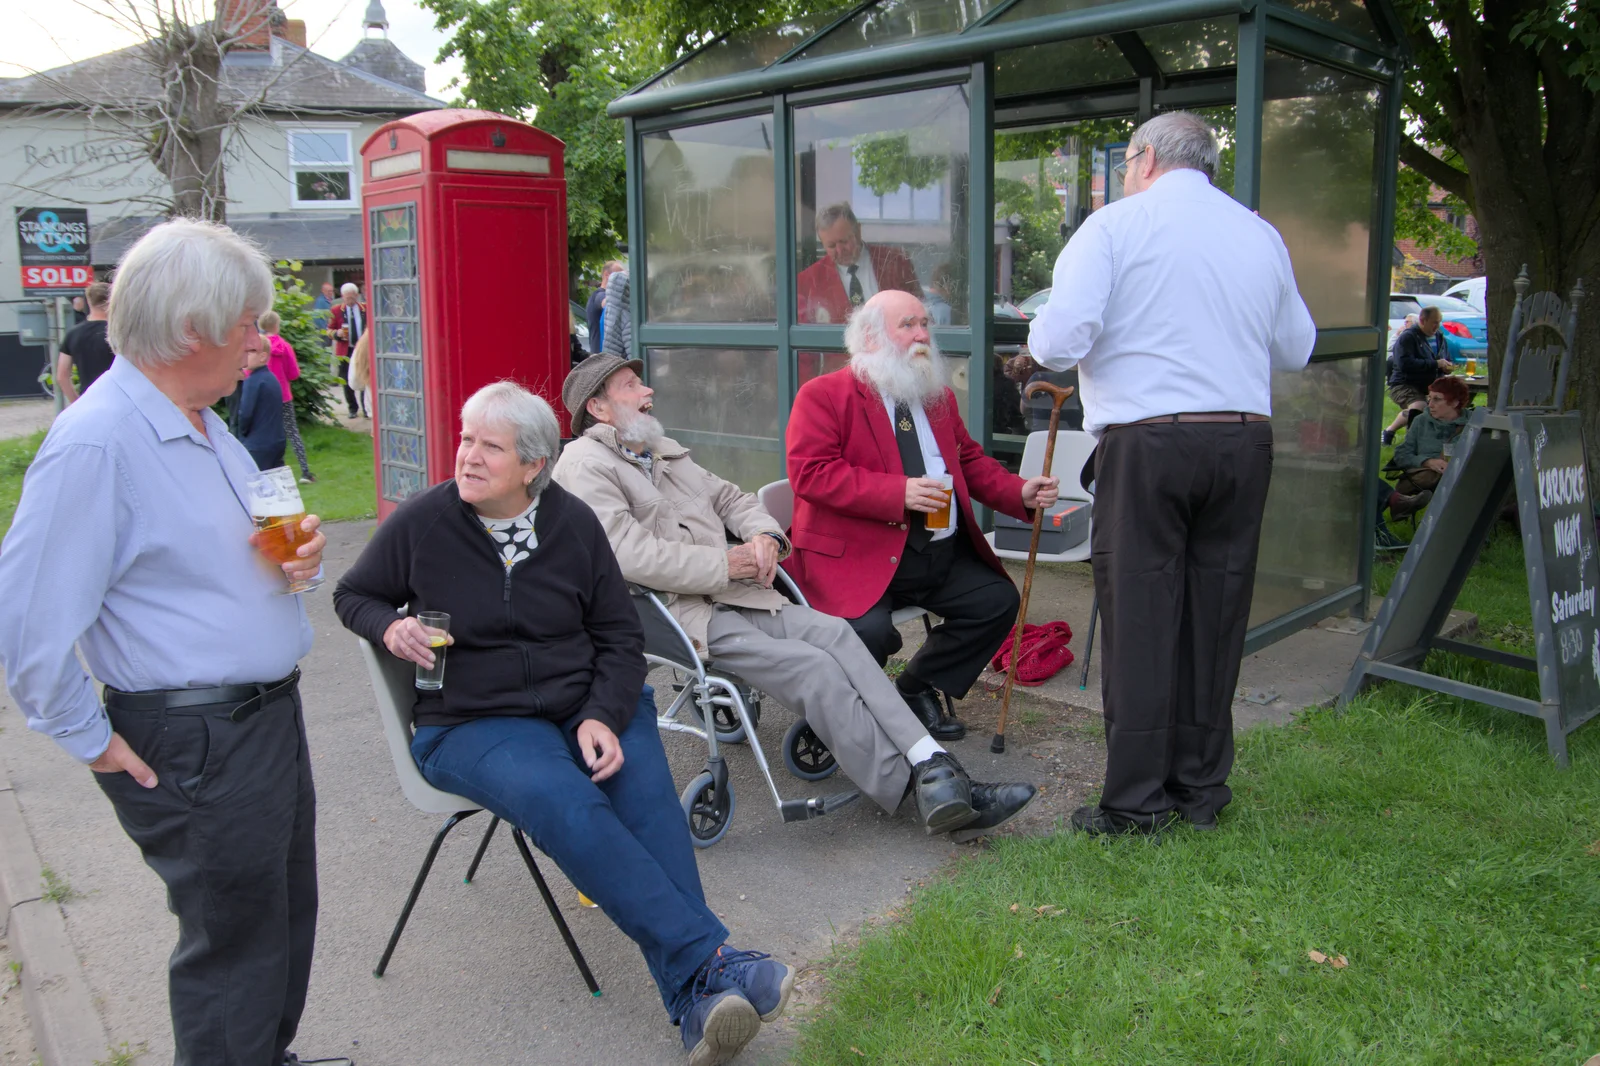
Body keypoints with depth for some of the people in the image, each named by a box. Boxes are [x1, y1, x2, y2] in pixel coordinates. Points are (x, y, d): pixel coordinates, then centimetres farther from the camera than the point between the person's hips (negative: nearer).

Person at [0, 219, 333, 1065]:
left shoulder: (203, 425, 9)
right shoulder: (96, 442, -22)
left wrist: (296, 553, 1)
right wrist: (94, 745, -15)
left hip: (269, 712, 9)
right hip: (196, 744, -9)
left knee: (287, 919, 21)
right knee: (236, 950, 6)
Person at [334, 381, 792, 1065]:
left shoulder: (573, 523, 4)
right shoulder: (421, 522, -1)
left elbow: (620, 636, 8)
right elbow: (353, 594, 16)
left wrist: (603, 716, -9)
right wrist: (389, 627, -8)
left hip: (588, 705, 2)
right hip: (470, 724, -2)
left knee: (645, 795, -30)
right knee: (564, 801, -34)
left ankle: (698, 1000, -36)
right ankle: (710, 959, -36)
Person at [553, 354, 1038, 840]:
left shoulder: (664, 451, 24)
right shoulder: (584, 466, -4)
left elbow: (729, 498, 27)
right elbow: (629, 553, -17)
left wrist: (765, 534, 4)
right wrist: (724, 564, -14)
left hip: (733, 595, 7)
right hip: (679, 614, -7)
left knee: (832, 631, -17)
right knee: (812, 666, -23)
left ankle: (933, 767, -25)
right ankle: (913, 789, -18)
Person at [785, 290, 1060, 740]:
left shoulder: (939, 397, 20)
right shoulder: (822, 395, -4)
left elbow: (970, 460, 24)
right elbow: (810, 472, -15)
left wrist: (1020, 492, 3)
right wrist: (898, 493, -23)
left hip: (942, 551, 7)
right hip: (857, 555, -7)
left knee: (998, 600, -7)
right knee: (869, 629, -30)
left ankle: (916, 688, 13)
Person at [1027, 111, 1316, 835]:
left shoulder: (1116, 224, -1)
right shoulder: (1261, 234, 13)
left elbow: (1060, 339, -12)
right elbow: (1296, 348, 21)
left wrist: (1042, 347, 11)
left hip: (1146, 443, -5)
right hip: (1244, 442, 5)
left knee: (1139, 619, 1)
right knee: (1214, 616, 11)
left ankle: (1136, 803, 6)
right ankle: (1202, 788, 22)